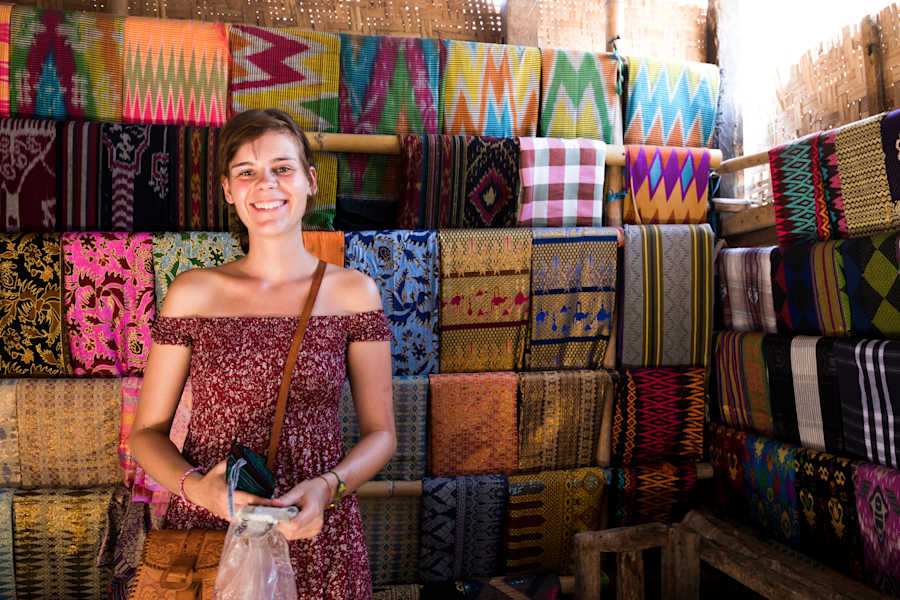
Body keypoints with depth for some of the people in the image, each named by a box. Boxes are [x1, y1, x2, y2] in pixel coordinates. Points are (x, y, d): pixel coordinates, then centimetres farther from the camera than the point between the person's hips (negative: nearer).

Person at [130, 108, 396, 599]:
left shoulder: (353, 292, -4)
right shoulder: (192, 293, -2)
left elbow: (380, 433, 0)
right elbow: (148, 432, 2)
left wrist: (327, 487, -17)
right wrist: (195, 486, -16)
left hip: (315, 536, 0)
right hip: (204, 529, 1)